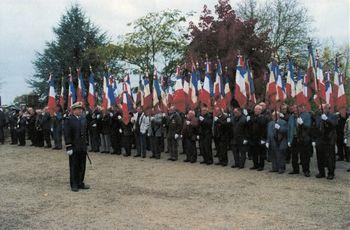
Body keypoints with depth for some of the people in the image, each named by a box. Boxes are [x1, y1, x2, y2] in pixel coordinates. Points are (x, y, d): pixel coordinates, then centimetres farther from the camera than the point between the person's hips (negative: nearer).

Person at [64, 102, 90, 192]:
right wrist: (69, 147, -16)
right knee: (74, 167, 3)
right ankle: (74, 185, 12)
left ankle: (80, 183, 22)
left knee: (82, 166, 11)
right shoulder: (69, 120, -9)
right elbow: (67, 135, -11)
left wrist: (86, 145, 14)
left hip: (82, 147, 6)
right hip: (74, 148, -6)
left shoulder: (83, 119, 11)